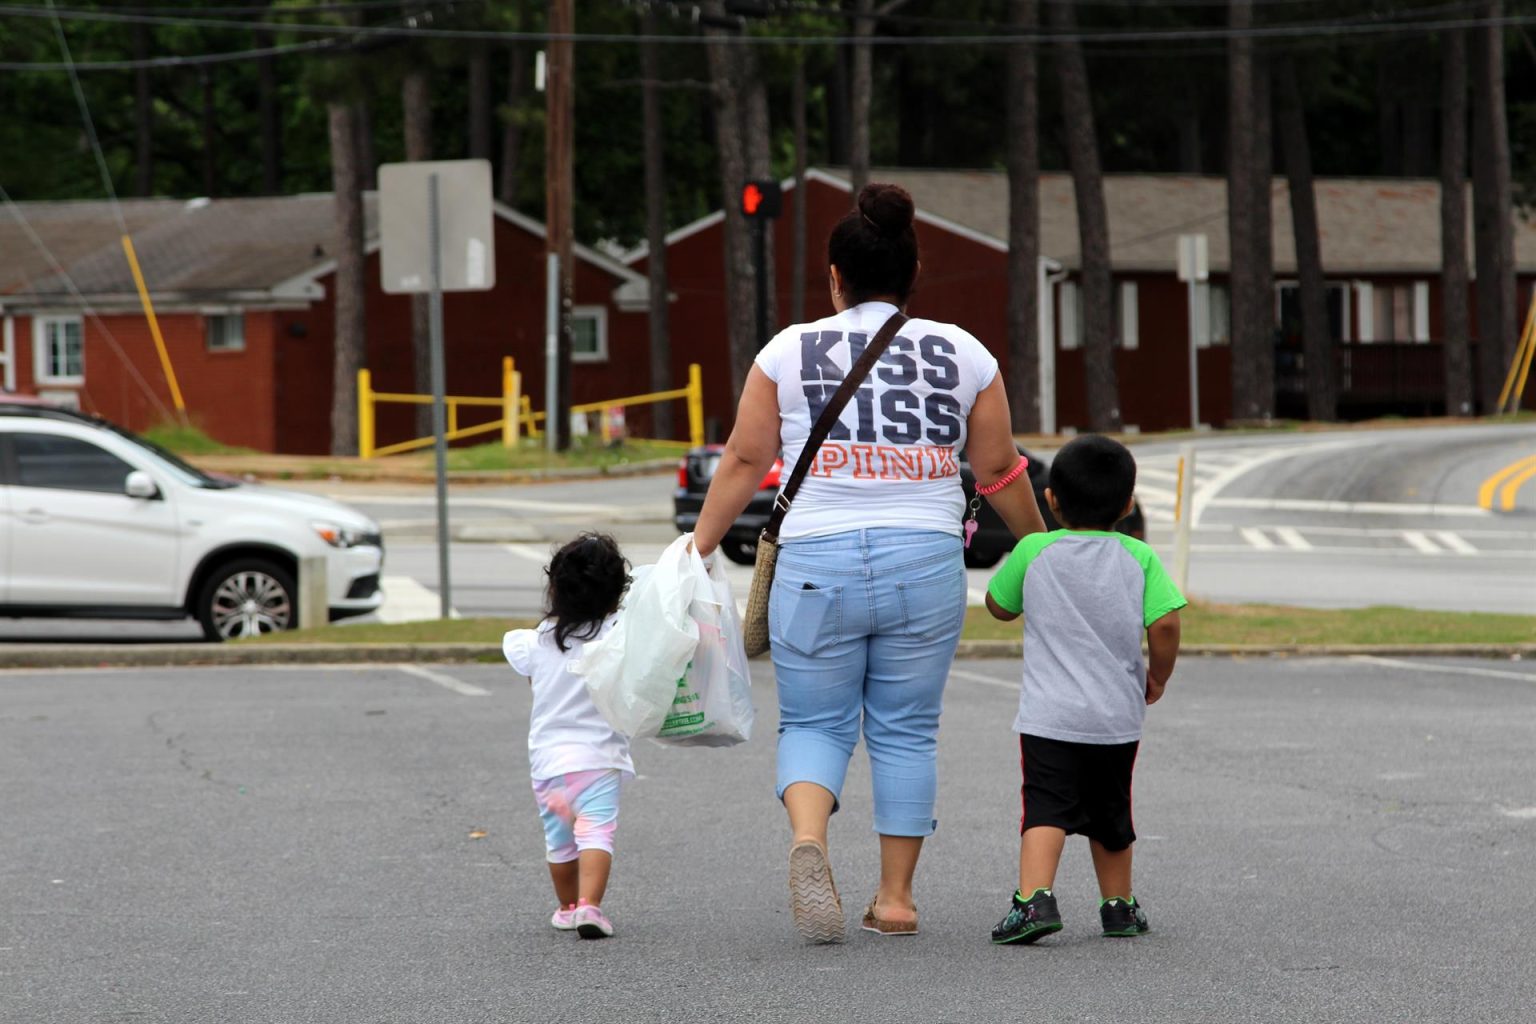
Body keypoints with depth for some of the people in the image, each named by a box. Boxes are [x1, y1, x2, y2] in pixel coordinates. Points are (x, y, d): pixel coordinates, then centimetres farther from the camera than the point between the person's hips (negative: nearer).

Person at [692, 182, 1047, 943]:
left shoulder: (789, 351, 3)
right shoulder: (964, 354, 7)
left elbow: (743, 461, 4)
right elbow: (999, 469, 11)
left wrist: (699, 547, 12)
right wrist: (1038, 550, 24)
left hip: (816, 562, -1)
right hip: (925, 565, 1)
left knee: (813, 723, 9)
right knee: (906, 731, 12)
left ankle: (808, 839, -19)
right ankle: (896, 896, 12)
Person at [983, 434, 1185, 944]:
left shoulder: (1034, 552, -2)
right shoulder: (1139, 558, 0)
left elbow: (999, 606, 13)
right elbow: (1165, 623, -9)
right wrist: (1158, 676, 9)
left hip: (1049, 716, -2)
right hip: (1119, 717, 3)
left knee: (1047, 808, -10)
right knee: (1110, 812, 20)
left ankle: (1035, 897, -31)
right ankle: (1119, 906, 30)